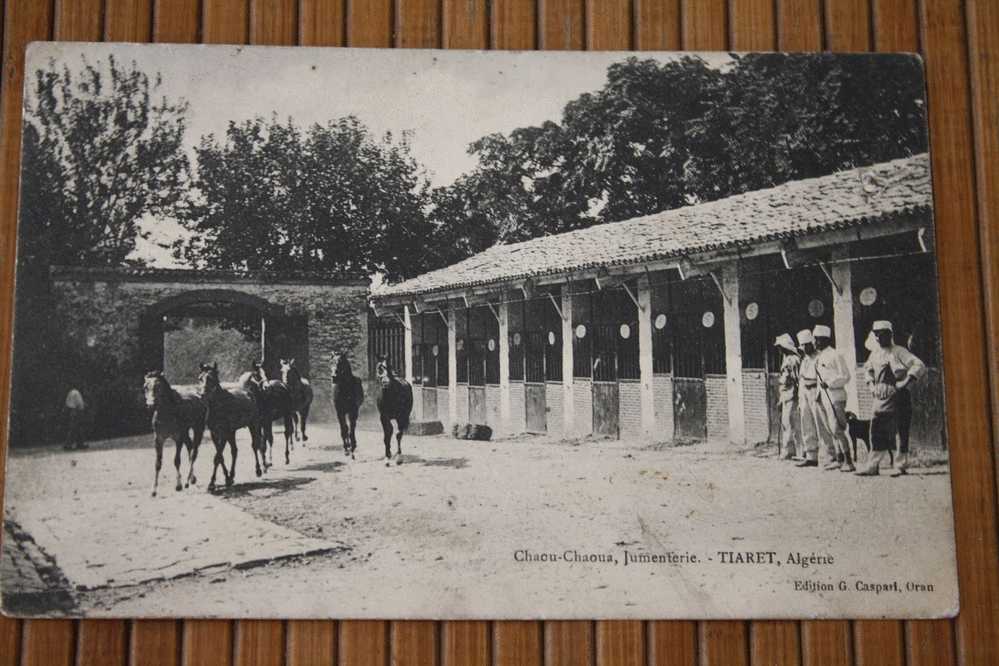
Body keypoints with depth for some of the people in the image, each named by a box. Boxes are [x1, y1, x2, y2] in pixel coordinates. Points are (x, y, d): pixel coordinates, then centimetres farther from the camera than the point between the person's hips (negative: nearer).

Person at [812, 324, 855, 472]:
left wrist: (829, 383, -18)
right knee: (827, 430, 10)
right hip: (823, 398, 9)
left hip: (834, 397, -9)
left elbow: (845, 376, -12)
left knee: (837, 430, -12)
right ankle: (837, 459, 17)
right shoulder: (819, 357, 15)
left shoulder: (834, 355, -10)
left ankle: (848, 462, -8)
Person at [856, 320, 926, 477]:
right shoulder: (875, 352, 12)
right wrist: (871, 384, 18)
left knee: (901, 433, 0)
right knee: (877, 431, 3)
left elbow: (919, 366, -17)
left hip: (897, 397, -6)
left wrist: (905, 382, -19)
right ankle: (872, 466, 4)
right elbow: (867, 368, 32)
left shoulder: (899, 352, -8)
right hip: (880, 398, 6)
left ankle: (901, 465, 7)